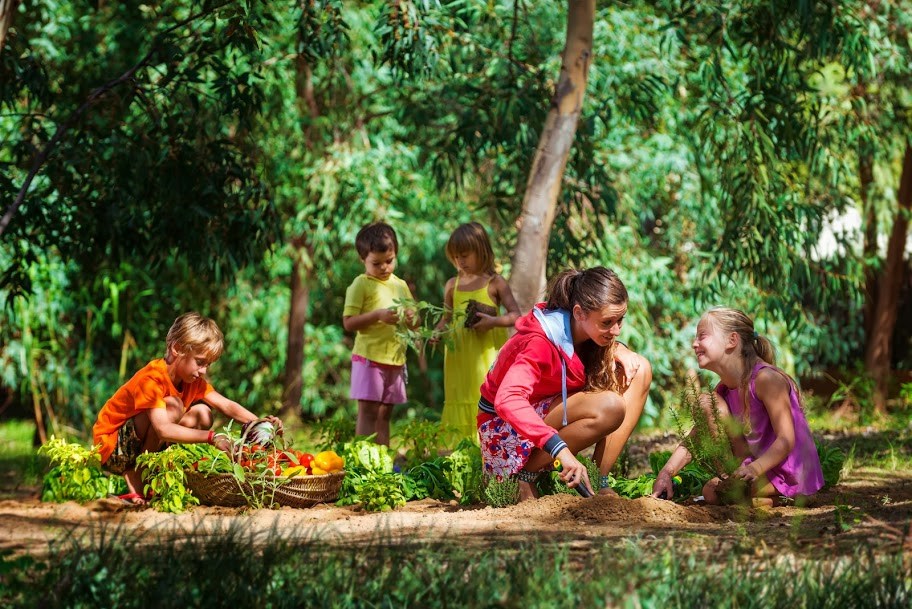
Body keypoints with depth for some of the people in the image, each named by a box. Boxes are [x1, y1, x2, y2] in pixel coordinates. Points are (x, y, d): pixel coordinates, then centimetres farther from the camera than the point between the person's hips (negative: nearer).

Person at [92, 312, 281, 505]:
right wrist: (211, 437, -46)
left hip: (142, 448, 8)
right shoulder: (151, 379, -27)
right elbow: (163, 430, -40)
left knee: (202, 414, -4)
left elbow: (227, 405, -7)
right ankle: (135, 477, -14)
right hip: (112, 447, -8)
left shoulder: (193, 379, 0)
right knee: (173, 405, -28)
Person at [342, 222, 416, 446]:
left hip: (395, 358, 6)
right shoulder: (361, 285, -4)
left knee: (385, 413, 11)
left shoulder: (401, 286, 14)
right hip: (369, 357, -6)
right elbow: (348, 322, -11)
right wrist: (378, 315, -21)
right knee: (368, 412, -7)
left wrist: (410, 316, -3)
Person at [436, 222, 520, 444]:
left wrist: (493, 322, -21)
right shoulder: (453, 285, 10)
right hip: (459, 353, 4)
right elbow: (447, 318, 16)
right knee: (460, 403, 4)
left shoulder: (495, 283, -2)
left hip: (486, 353, -4)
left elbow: (515, 315, -5)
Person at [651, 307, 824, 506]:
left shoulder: (766, 379, -19)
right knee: (707, 404, 1)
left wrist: (755, 468, -39)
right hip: (754, 462, 8)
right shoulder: (723, 390, 7)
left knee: (713, 492, -26)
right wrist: (666, 473, -6)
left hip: (790, 475, -8)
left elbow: (786, 440, -24)